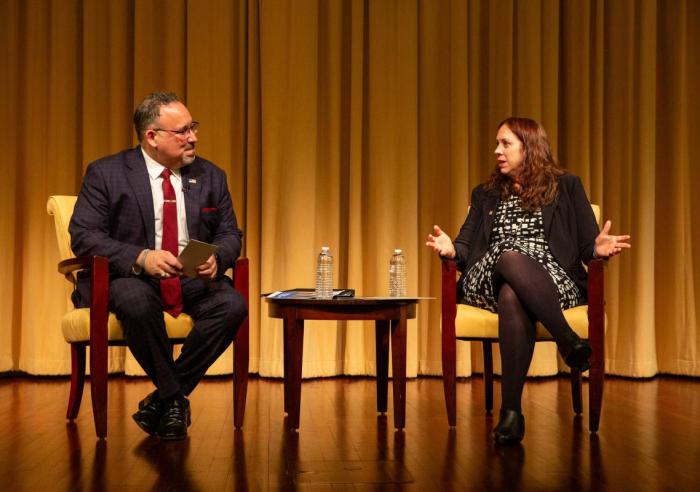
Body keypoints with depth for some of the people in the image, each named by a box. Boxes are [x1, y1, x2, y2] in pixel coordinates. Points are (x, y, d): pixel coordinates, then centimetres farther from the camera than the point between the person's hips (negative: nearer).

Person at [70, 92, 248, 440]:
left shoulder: (211, 176, 10)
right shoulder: (105, 174, -1)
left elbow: (230, 234, 11)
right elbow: (83, 236, -9)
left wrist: (216, 257, -16)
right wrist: (141, 258, -26)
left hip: (194, 280, 3)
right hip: (129, 276, -3)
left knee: (232, 304, -28)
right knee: (136, 301, -38)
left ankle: (163, 400, -14)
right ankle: (174, 398, -16)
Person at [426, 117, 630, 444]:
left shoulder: (566, 187, 16)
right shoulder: (485, 194, 25)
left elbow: (587, 246, 8)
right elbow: (467, 246, 14)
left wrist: (599, 249, -17)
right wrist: (451, 249, -11)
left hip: (551, 282, -2)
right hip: (488, 282, 2)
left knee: (512, 297, -39)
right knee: (509, 258, -37)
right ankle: (569, 341, -41)